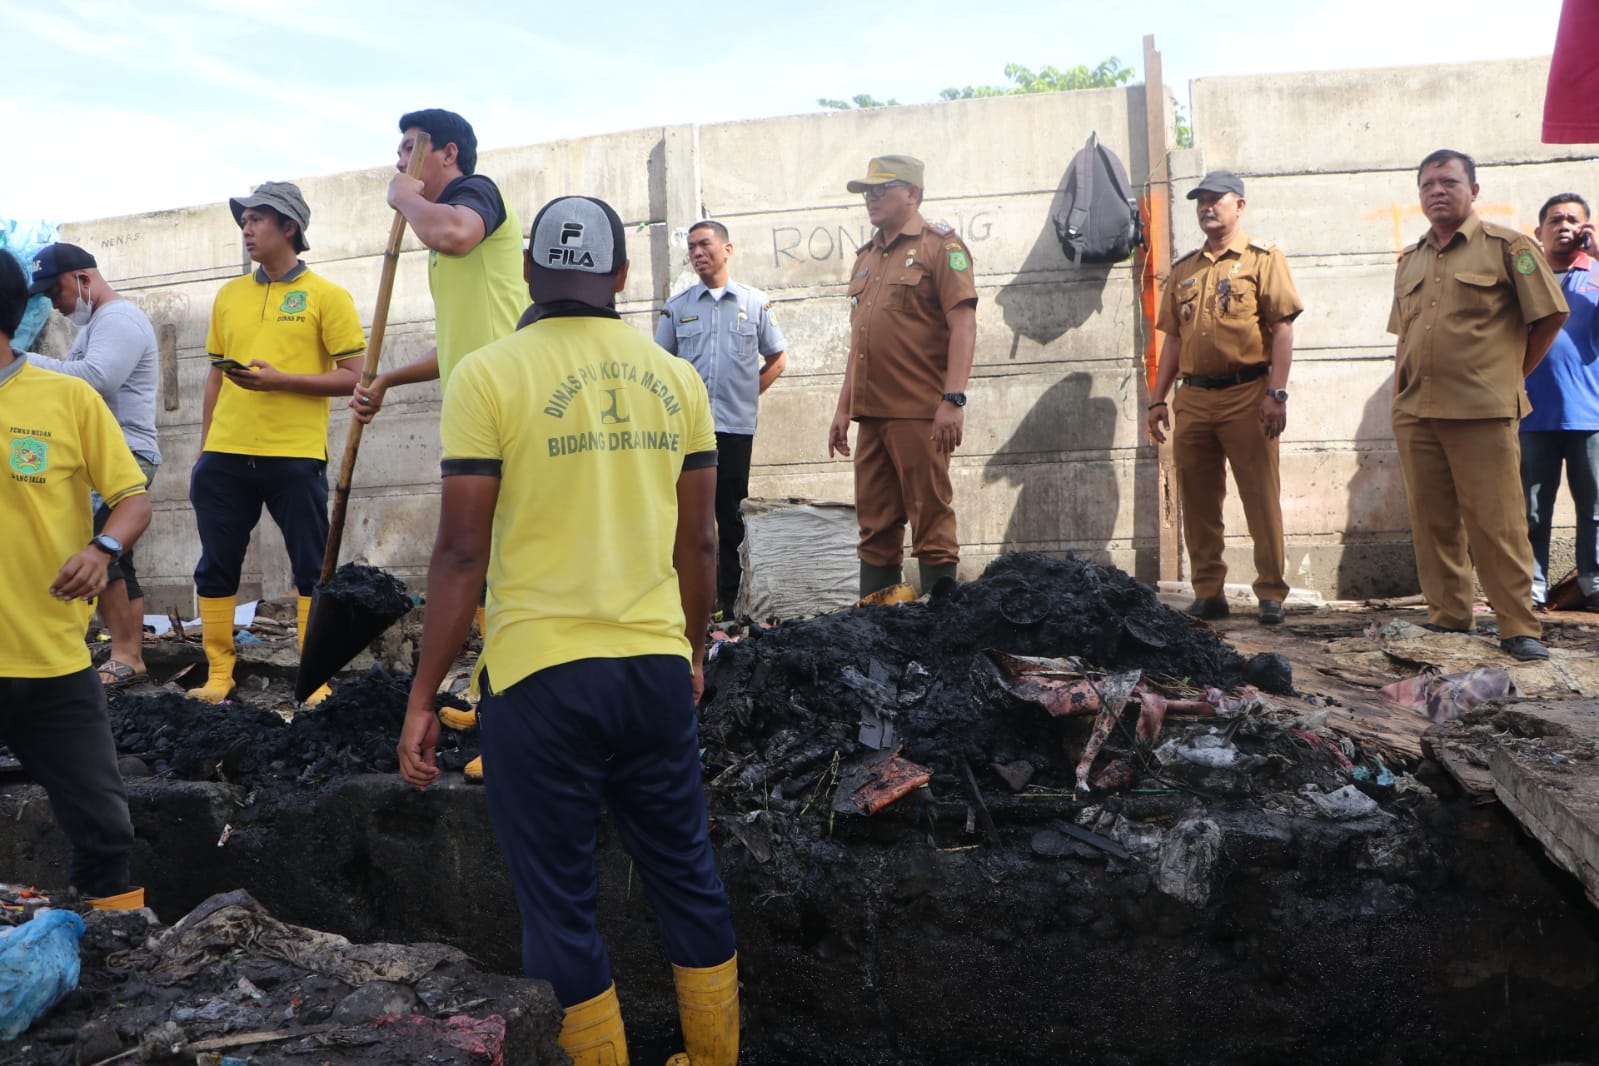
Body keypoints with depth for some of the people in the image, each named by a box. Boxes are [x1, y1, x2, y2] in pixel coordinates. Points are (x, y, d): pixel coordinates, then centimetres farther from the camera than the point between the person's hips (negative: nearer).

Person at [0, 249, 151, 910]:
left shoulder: (68, 398, -3)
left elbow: (134, 498, -1)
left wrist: (101, 548, -21)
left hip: (53, 658, -1)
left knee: (99, 819, 8)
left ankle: (108, 899, 29)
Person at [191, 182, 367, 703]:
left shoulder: (326, 296, 0)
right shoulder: (229, 295, 14)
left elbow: (351, 376, -5)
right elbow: (216, 373, 18)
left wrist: (279, 379, -16)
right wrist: (203, 447, 13)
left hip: (295, 456, -5)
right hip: (226, 456, 5)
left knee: (312, 571, 2)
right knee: (216, 568, 8)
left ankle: (317, 680, 10)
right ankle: (217, 675, 19)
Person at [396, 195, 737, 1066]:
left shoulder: (490, 375, -7)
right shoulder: (675, 379, 5)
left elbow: (462, 552, -10)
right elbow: (697, 544, 10)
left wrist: (423, 697, -2)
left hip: (541, 674, -4)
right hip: (658, 666, 4)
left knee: (559, 904, 10)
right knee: (686, 874, 19)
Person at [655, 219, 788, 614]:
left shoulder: (756, 303, 6)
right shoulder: (676, 307, 8)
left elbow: (776, 359, 13)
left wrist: (747, 394, 5)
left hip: (736, 425, 0)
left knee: (731, 514, 6)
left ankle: (731, 601, 14)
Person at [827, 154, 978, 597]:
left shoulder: (940, 244, -2)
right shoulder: (866, 257, 21)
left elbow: (963, 325, -11)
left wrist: (953, 399, -20)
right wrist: (843, 408, 19)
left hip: (920, 413, -7)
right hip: (872, 413, 7)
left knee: (932, 523, -3)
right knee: (876, 527, 9)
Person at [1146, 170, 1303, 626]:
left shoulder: (1263, 258, 4)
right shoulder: (1183, 270, 19)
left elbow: (1282, 328, -4)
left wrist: (1276, 393, -13)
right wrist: (1158, 399, 11)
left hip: (1247, 395, -5)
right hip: (1193, 397, 5)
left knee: (1262, 498, -3)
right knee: (1197, 501, 6)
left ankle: (1272, 594, 4)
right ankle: (1208, 593, 14)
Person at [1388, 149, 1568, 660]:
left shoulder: (1507, 247, 1)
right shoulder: (1409, 260, 17)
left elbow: (1550, 315, 2)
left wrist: (1513, 372, 5)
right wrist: (1398, 392, 13)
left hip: (1482, 412, -5)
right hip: (1415, 414, 5)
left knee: (1496, 524, -5)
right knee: (1432, 522, 8)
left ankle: (1520, 627, 3)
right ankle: (1447, 617, 19)